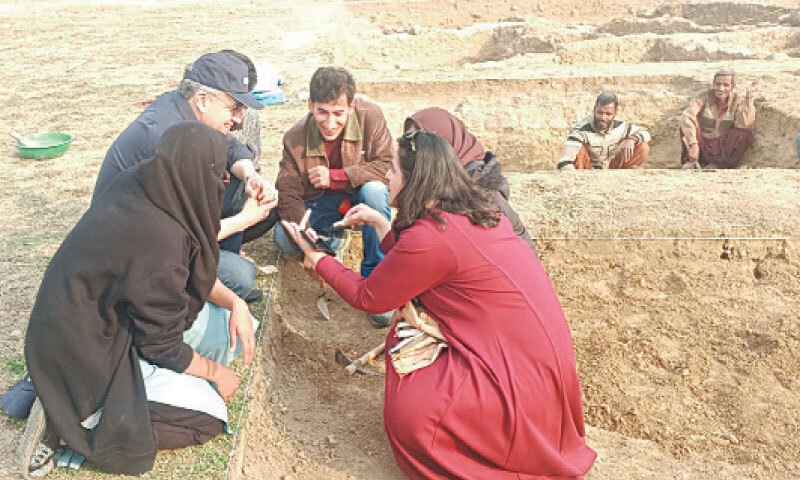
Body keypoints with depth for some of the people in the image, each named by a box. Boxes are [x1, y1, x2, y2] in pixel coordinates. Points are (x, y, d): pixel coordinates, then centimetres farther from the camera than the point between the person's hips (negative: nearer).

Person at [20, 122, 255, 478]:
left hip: (106, 314, 9)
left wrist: (234, 302, -7)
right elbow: (163, 346, -20)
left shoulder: (141, 183, -10)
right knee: (207, 413, -4)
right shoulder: (160, 240, -33)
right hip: (88, 351, -9)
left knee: (231, 325, 10)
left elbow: (192, 271, 6)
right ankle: (67, 419, -2)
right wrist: (216, 372, -4)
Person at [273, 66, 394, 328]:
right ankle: (333, 237, 11)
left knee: (374, 189, -36)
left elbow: (386, 165, -23)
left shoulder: (370, 117, -21)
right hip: (320, 203, 1)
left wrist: (335, 176, -27)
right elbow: (288, 193, -15)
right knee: (284, 240, -24)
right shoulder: (295, 138, -16)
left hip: (360, 197, -1)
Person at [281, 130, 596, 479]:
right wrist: (378, 222, 21)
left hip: (521, 369, -10)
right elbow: (413, 263, 19)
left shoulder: (430, 236, -21)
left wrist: (318, 262, 10)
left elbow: (368, 298, -5)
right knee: (407, 332, 14)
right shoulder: (473, 212, 6)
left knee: (408, 415, -14)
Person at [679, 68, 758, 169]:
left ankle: (716, 166, -23)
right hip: (701, 148, -1)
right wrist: (693, 144, -37)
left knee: (746, 134, -24)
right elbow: (686, 117, -26)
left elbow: (743, 125, -22)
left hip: (723, 151, 1)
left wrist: (749, 96, -24)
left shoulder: (738, 101, -4)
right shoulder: (704, 96, -8)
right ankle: (691, 162, -27)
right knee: (687, 124, -23)